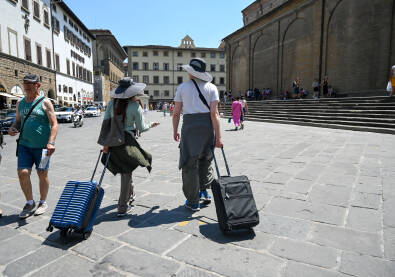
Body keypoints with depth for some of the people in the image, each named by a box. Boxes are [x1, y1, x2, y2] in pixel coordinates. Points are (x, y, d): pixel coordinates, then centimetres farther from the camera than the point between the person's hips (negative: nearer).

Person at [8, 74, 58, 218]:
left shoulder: (45, 102, -4)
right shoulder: (20, 103, 12)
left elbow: (54, 124, -10)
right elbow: (18, 121, 23)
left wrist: (51, 142, -22)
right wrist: (12, 128, -1)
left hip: (42, 146, -4)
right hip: (24, 144, 4)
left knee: (42, 174, 6)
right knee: (22, 173, -2)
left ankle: (43, 202, 24)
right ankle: (30, 203, 17)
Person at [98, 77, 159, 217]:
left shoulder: (112, 102, 3)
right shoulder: (135, 106, -9)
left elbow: (105, 122, 0)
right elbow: (141, 128, -3)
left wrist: (105, 143, 4)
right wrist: (151, 125, 17)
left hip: (112, 142, 5)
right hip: (126, 141, -5)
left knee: (124, 171, 23)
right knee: (126, 173, 5)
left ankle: (130, 194, 44)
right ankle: (123, 208, 11)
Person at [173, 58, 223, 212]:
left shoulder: (182, 87, 5)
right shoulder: (211, 87, 4)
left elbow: (176, 113, 3)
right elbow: (214, 113, -6)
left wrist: (175, 131, 17)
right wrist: (218, 137, -6)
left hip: (190, 125, -1)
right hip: (208, 125, 2)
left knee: (190, 164, 6)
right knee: (205, 159, 23)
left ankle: (193, 202, 14)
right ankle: (204, 191, 21)